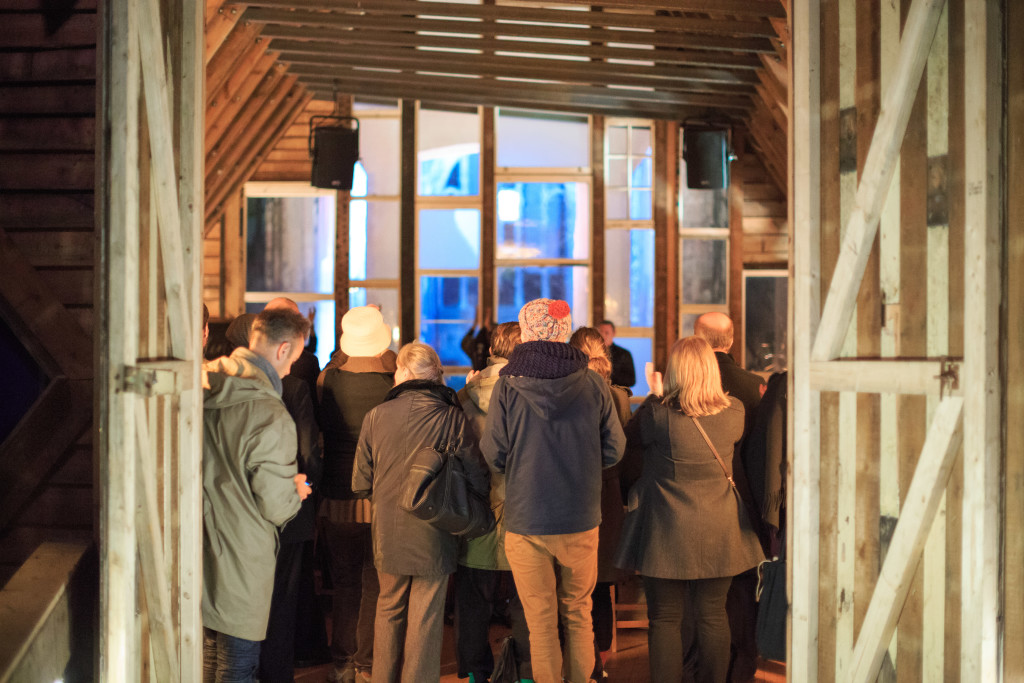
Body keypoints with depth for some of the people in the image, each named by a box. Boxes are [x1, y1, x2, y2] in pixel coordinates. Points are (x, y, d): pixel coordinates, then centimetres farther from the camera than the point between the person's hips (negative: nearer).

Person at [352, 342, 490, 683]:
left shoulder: (377, 416, -4)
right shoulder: (452, 418, -11)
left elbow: (361, 482, 2)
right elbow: (477, 480, -8)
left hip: (388, 534, 3)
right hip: (434, 538, -2)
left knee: (389, 610, 19)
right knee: (425, 616, 7)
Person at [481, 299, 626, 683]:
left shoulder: (507, 385, -9)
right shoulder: (593, 384, -4)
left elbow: (493, 454, -4)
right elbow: (614, 450, 2)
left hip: (526, 522, -2)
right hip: (581, 521, 2)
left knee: (541, 623, 8)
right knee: (579, 615, 17)